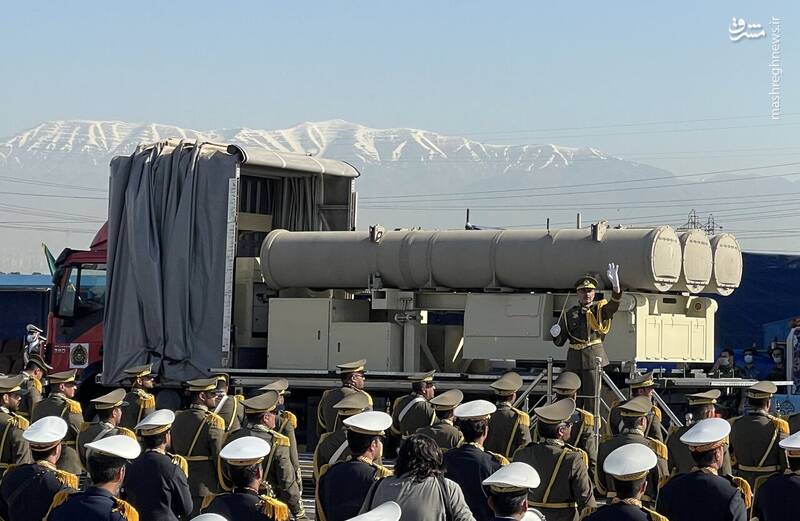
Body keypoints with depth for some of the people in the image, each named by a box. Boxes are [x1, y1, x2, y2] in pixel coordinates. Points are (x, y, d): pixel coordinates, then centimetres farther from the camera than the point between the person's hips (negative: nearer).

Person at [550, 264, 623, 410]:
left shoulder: (600, 309, 4)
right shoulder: (569, 314, 11)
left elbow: (614, 305, -19)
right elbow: (560, 342, 13)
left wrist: (616, 285, -38)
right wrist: (555, 335, -12)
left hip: (593, 357, -3)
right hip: (574, 358, 3)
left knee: (591, 397, -2)